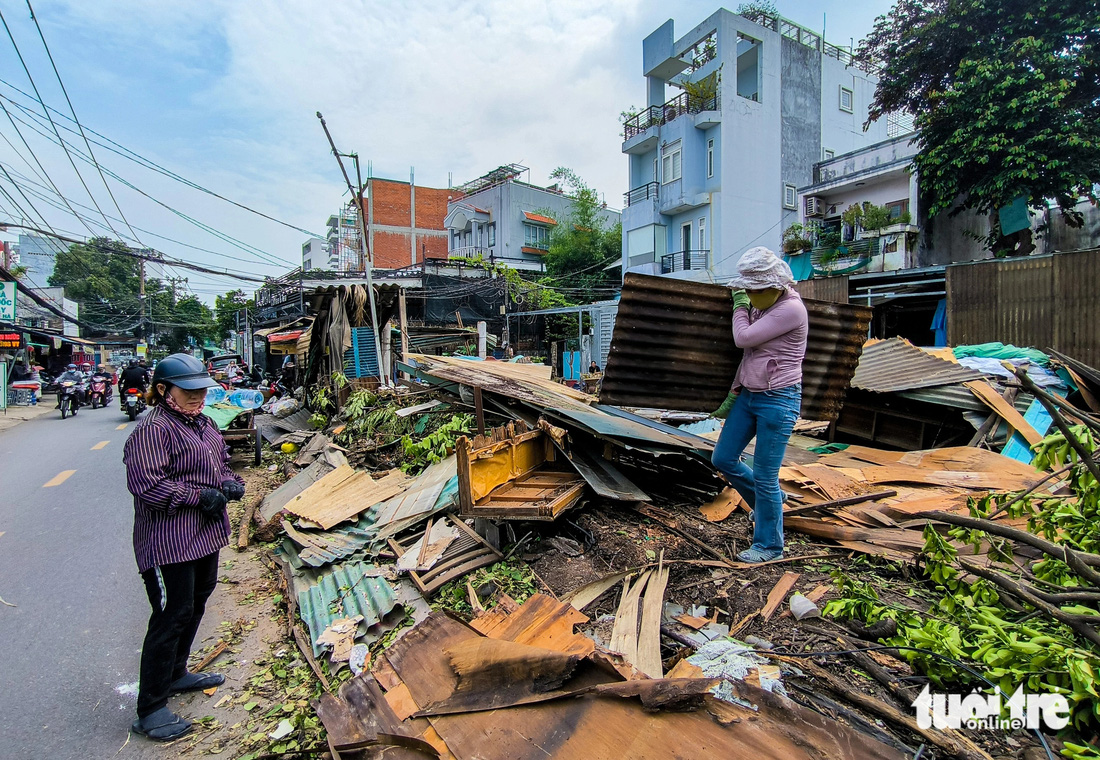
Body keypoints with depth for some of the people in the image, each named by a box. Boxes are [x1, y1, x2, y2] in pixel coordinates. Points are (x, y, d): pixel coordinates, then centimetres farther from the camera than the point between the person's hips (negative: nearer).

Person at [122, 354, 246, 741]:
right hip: (169, 542, -9)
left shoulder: (203, 423, 11)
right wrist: (200, 496, -23)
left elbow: (220, 462, 21)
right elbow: (147, 485, -25)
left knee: (195, 606, 22)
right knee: (172, 617, -2)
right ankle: (150, 709, 14)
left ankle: (175, 674, 42)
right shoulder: (152, 429, -18)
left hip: (205, 534, 10)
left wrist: (231, 483, 0)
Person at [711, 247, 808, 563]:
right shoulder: (758, 307, 10)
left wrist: (739, 305, -3)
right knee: (722, 459, 12)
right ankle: (766, 502, 37)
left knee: (764, 477, 0)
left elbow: (743, 338, -19)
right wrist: (733, 394, 15)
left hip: (778, 401, -9)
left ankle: (769, 546, 20)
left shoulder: (791, 309, -17)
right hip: (748, 396, 9)